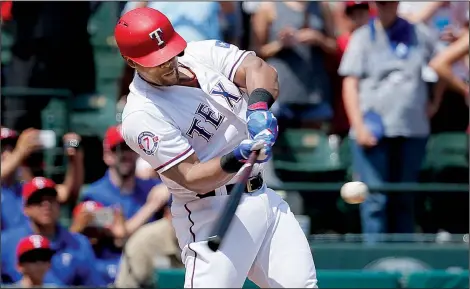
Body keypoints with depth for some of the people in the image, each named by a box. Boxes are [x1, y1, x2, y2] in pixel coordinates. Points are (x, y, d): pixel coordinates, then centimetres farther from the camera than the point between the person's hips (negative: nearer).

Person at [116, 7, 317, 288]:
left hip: (265, 197, 7)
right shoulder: (141, 115, -15)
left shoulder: (203, 54, 4)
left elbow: (259, 69, -7)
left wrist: (259, 106, -28)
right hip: (213, 213, -7)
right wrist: (236, 159, -35)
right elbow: (191, 178, -18)